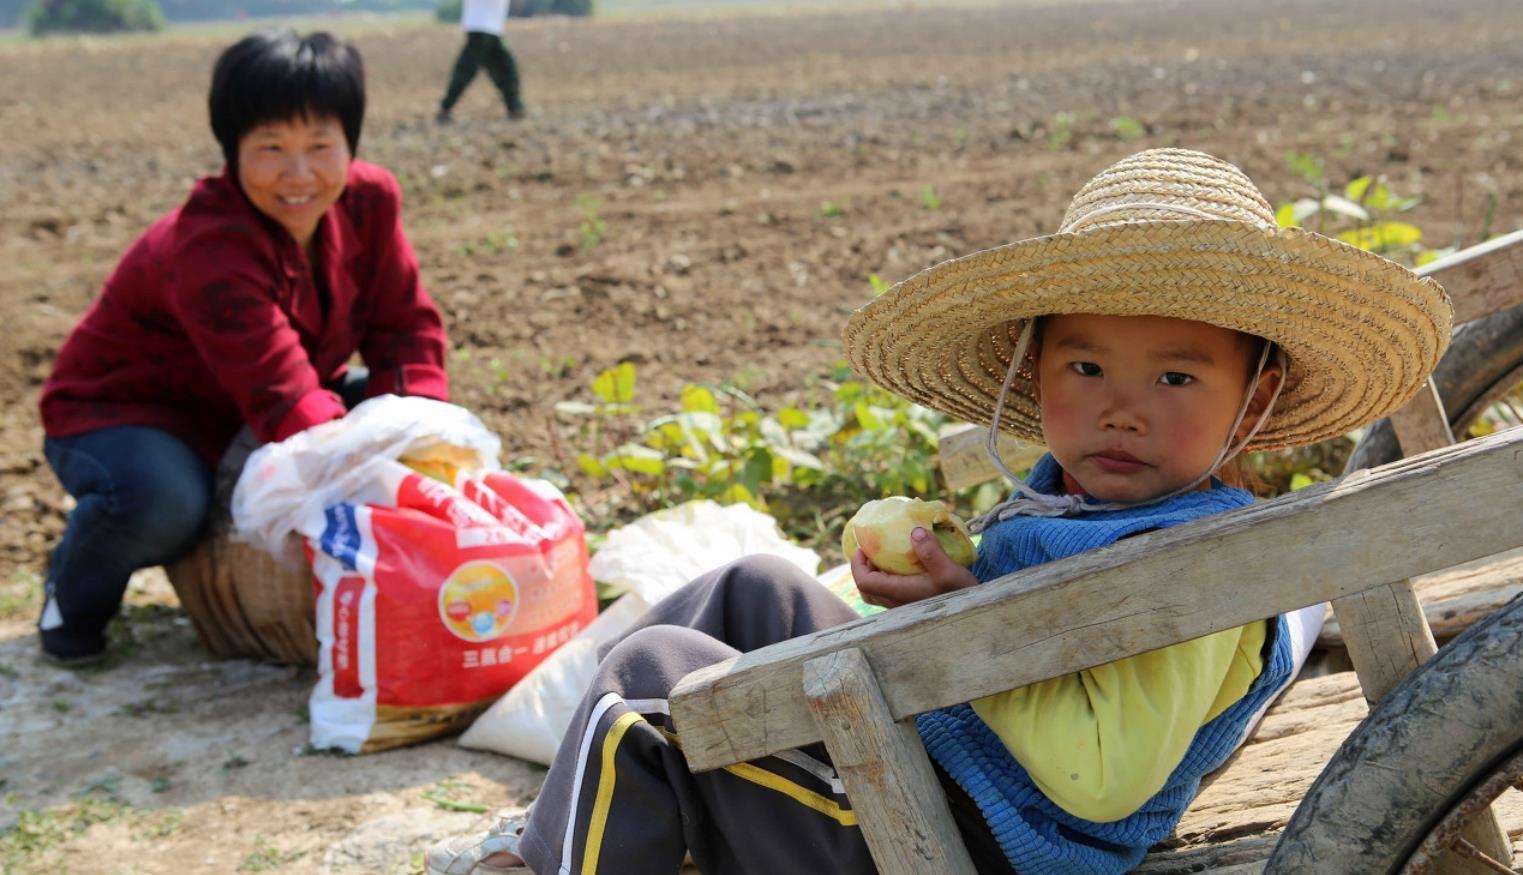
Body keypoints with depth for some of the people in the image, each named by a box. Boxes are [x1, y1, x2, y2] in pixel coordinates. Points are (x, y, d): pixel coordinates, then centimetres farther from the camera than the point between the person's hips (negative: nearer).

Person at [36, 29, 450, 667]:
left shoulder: (368, 202, -12)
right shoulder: (210, 248, -33)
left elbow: (406, 327, -7)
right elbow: (280, 392, -42)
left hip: (246, 420, 7)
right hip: (122, 412, -6)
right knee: (158, 501, -38)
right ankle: (75, 594, -2)